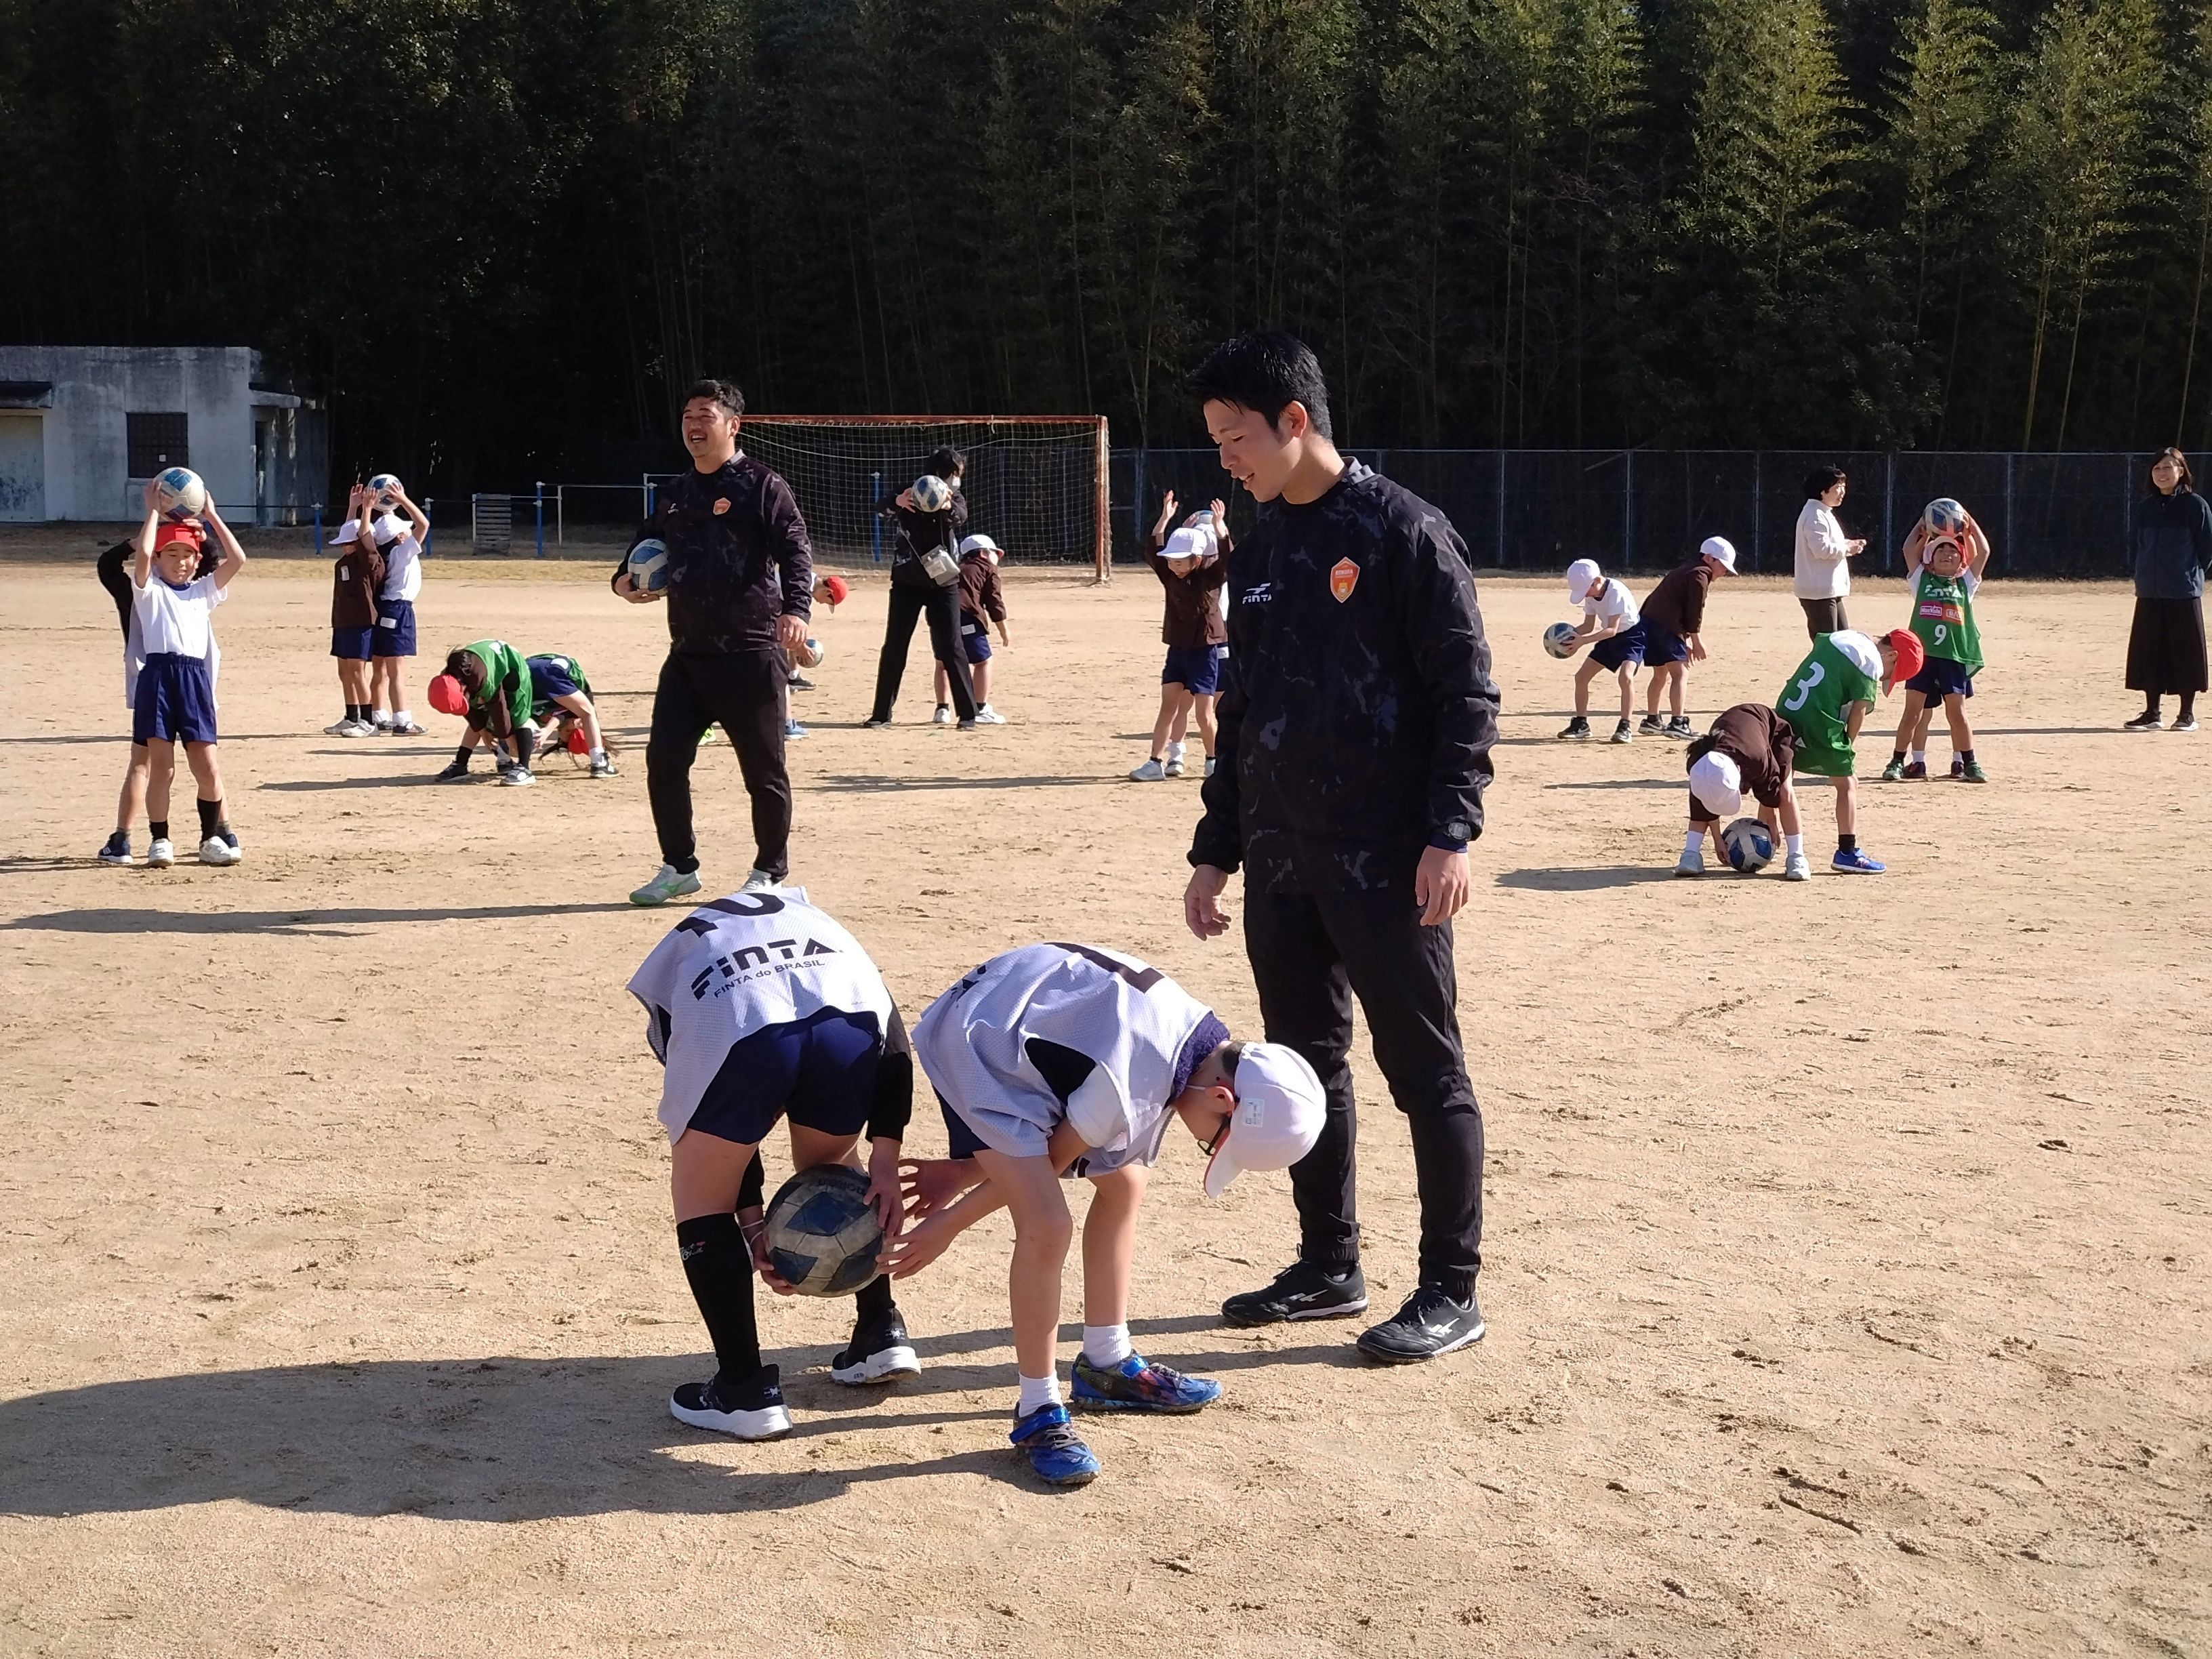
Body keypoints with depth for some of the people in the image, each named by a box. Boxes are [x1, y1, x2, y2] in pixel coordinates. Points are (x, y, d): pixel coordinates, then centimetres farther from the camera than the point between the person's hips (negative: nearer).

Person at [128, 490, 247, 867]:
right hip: (158, 675, -2)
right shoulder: (149, 589, 11)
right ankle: (160, 840, 7)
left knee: (208, 768, 0)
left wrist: (211, 516, 11)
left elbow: (237, 559, 7)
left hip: (196, 676, 2)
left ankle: (212, 837, 14)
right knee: (161, 766, -2)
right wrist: (154, 510, 2)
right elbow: (143, 553, -9)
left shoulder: (204, 590, 19)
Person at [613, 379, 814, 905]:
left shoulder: (761, 486, -5)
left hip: (750, 654, -6)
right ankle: (679, 867, 19)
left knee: (764, 768, 2)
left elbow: (796, 552, -14)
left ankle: (769, 872, 17)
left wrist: (796, 609, -32)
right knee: (664, 759, 4)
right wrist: (626, 580, 5)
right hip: (687, 654, 6)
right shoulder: (674, 494, 16)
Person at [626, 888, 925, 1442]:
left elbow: (720, 1127, 28)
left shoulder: (667, 966, 39)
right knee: (833, 1170, 34)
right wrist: (885, 1158, 18)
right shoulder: (804, 912, 42)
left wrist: (752, 1224, 29)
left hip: (734, 1034, -2)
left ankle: (745, 1389, 20)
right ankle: (881, 1333, 36)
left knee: (701, 1197, 23)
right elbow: (891, 1032, 23)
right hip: (849, 1017, 3)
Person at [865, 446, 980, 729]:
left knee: (951, 648, -1)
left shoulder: (954, 500, 0)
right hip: (907, 582, 0)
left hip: (944, 582, 0)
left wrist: (947, 506, -47)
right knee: (894, 647, 3)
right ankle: (882, 714, 11)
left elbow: (960, 515, -23)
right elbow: (881, 508, -23)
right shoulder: (909, 493, -4)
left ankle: (967, 714, 3)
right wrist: (897, 502, -47)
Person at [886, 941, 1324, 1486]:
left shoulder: (1204, 1038, -6)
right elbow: (1051, 1161, -14)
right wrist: (948, 1226, -4)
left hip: (1031, 1026, 9)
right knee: (1047, 1225, -19)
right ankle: (1038, 1411, -3)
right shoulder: (1128, 1089, -33)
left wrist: (969, 1171, 8)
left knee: (1123, 1183, 14)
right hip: (973, 1048, -9)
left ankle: (1107, 1365, 27)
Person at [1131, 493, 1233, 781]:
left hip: (1206, 648, -5)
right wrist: (1165, 519, -6)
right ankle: (1156, 762, 3)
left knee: (1204, 711, -3)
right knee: (1168, 705, 3)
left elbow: (1228, 561, -27)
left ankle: (1215, 761, 14)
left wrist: (1219, 527, -36)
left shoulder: (1210, 575, -11)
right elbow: (1152, 552, 0)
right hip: (1178, 646, 5)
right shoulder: (1170, 573, 3)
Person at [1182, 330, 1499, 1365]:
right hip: (1279, 865, 8)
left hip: (1386, 866, -8)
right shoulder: (1258, 553, 14)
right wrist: (1216, 847, 18)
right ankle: (1328, 1268, 26)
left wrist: (1450, 831, -18)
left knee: (1424, 1070, 0)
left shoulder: (1402, 532, -8)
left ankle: (1451, 1292, 8)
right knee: (1302, 1064, 13)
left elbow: (1467, 692, -11)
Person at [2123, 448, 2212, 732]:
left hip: (2184, 594, -5)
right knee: (2148, 653, 6)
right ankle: (2151, 713, 14)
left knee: (2185, 653, 1)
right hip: (2148, 593, 5)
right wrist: (2143, 577, 8)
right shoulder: (2145, 508, 10)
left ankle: (2187, 714, 8)